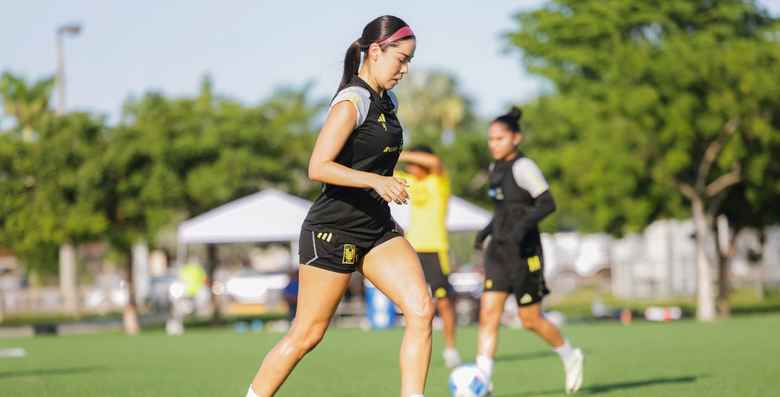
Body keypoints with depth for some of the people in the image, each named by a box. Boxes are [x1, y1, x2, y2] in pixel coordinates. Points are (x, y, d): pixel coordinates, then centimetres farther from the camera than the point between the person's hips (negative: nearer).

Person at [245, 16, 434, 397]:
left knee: (421, 310, -10)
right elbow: (318, 167, -24)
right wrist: (375, 180, -32)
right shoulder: (352, 101, -15)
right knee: (306, 335, -2)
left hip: (377, 228, 8)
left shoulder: (387, 101, 12)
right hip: (333, 230, -8)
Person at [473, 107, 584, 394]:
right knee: (488, 314, -6)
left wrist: (523, 226, -30)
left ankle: (570, 357, 28)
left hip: (524, 252, -7)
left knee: (530, 320, 3)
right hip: (498, 250, 7)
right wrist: (487, 229, 14)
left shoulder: (523, 167, -12)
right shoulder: (495, 169, 13)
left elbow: (547, 203, -18)